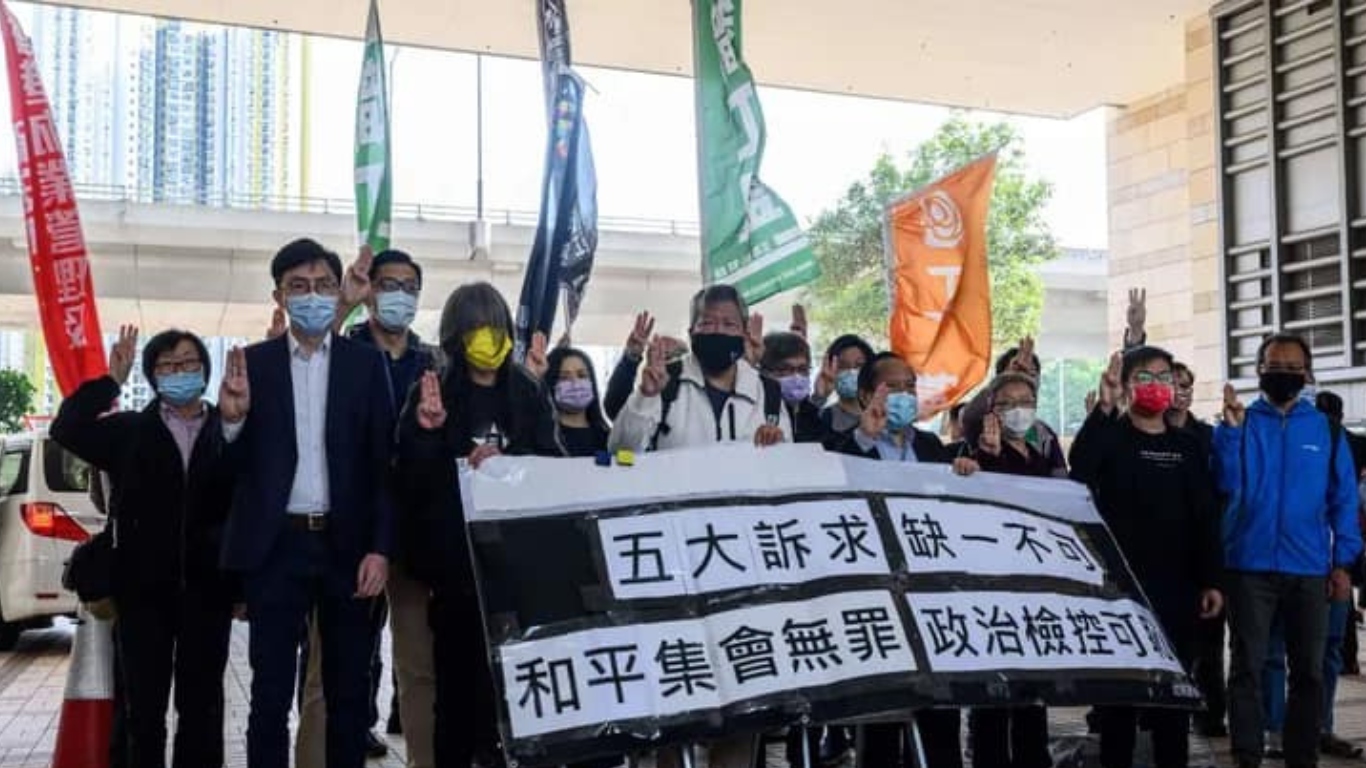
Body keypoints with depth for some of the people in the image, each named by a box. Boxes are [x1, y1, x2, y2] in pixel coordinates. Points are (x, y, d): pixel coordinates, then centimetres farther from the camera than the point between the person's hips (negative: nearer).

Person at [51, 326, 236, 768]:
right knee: (143, 704, 9)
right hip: (144, 587, 1)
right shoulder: (129, 431, 7)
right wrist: (111, 380, -11)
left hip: (207, 587, -1)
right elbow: (65, 430, -7)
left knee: (202, 704, 10)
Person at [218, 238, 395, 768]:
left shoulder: (367, 363, 3)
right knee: (270, 693, 5)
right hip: (277, 546, 0)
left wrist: (380, 547, -9)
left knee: (349, 691, 10)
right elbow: (235, 467, 3)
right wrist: (233, 419, -17)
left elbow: (382, 464, 0)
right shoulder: (252, 363, 4)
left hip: (347, 545, 0)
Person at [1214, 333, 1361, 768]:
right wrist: (1231, 429, -19)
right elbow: (1225, 484, -10)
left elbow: (1343, 499, 4)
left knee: (1308, 670, 10)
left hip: (1309, 569, 2)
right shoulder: (1241, 422, 2)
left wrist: (1342, 563, -1)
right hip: (1251, 565, -2)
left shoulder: (1326, 429, 5)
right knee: (1248, 667, 3)